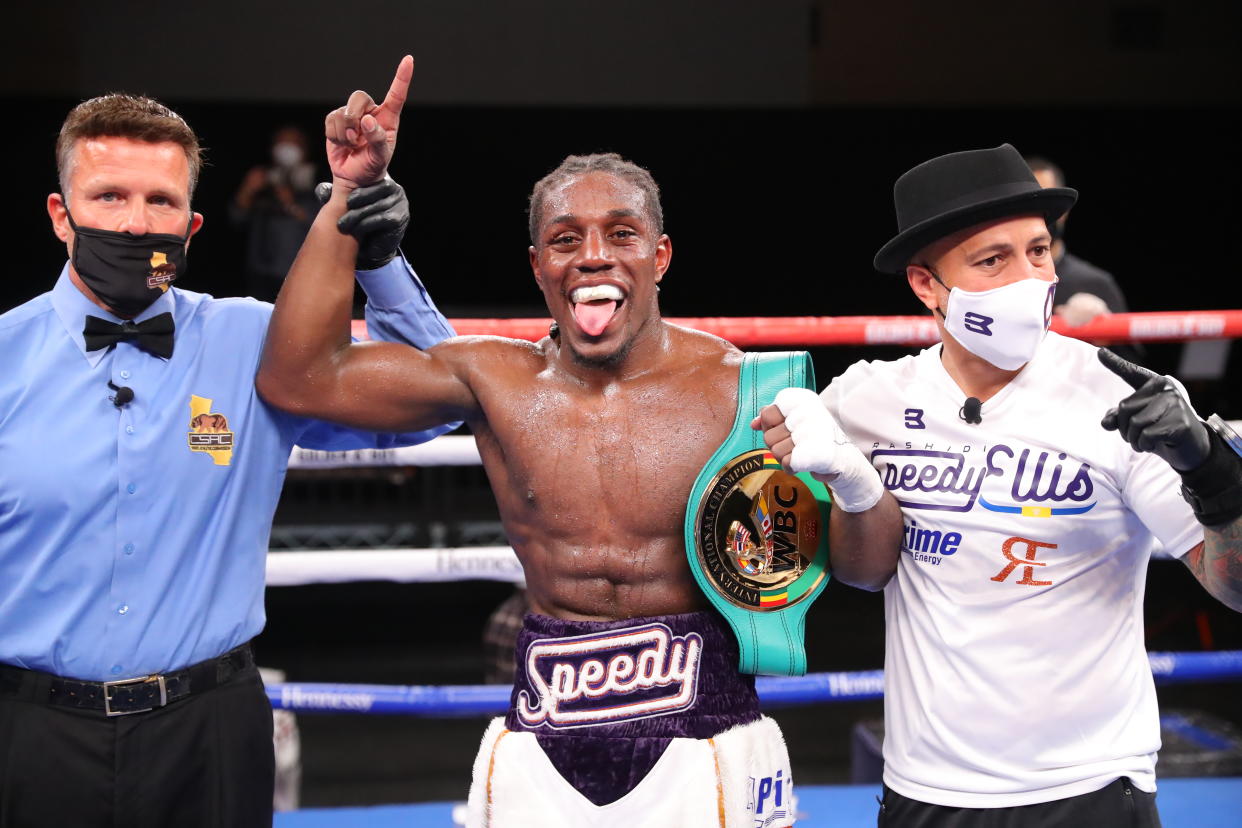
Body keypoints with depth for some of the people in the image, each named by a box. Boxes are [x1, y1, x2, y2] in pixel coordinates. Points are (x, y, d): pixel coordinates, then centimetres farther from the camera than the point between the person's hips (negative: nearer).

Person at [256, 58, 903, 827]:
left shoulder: (740, 387, -7)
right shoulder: (497, 381, 0)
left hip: (705, 750, -2)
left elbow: (866, 567, -5)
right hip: (539, 754, 2)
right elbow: (299, 378, -3)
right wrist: (352, 194, -5)